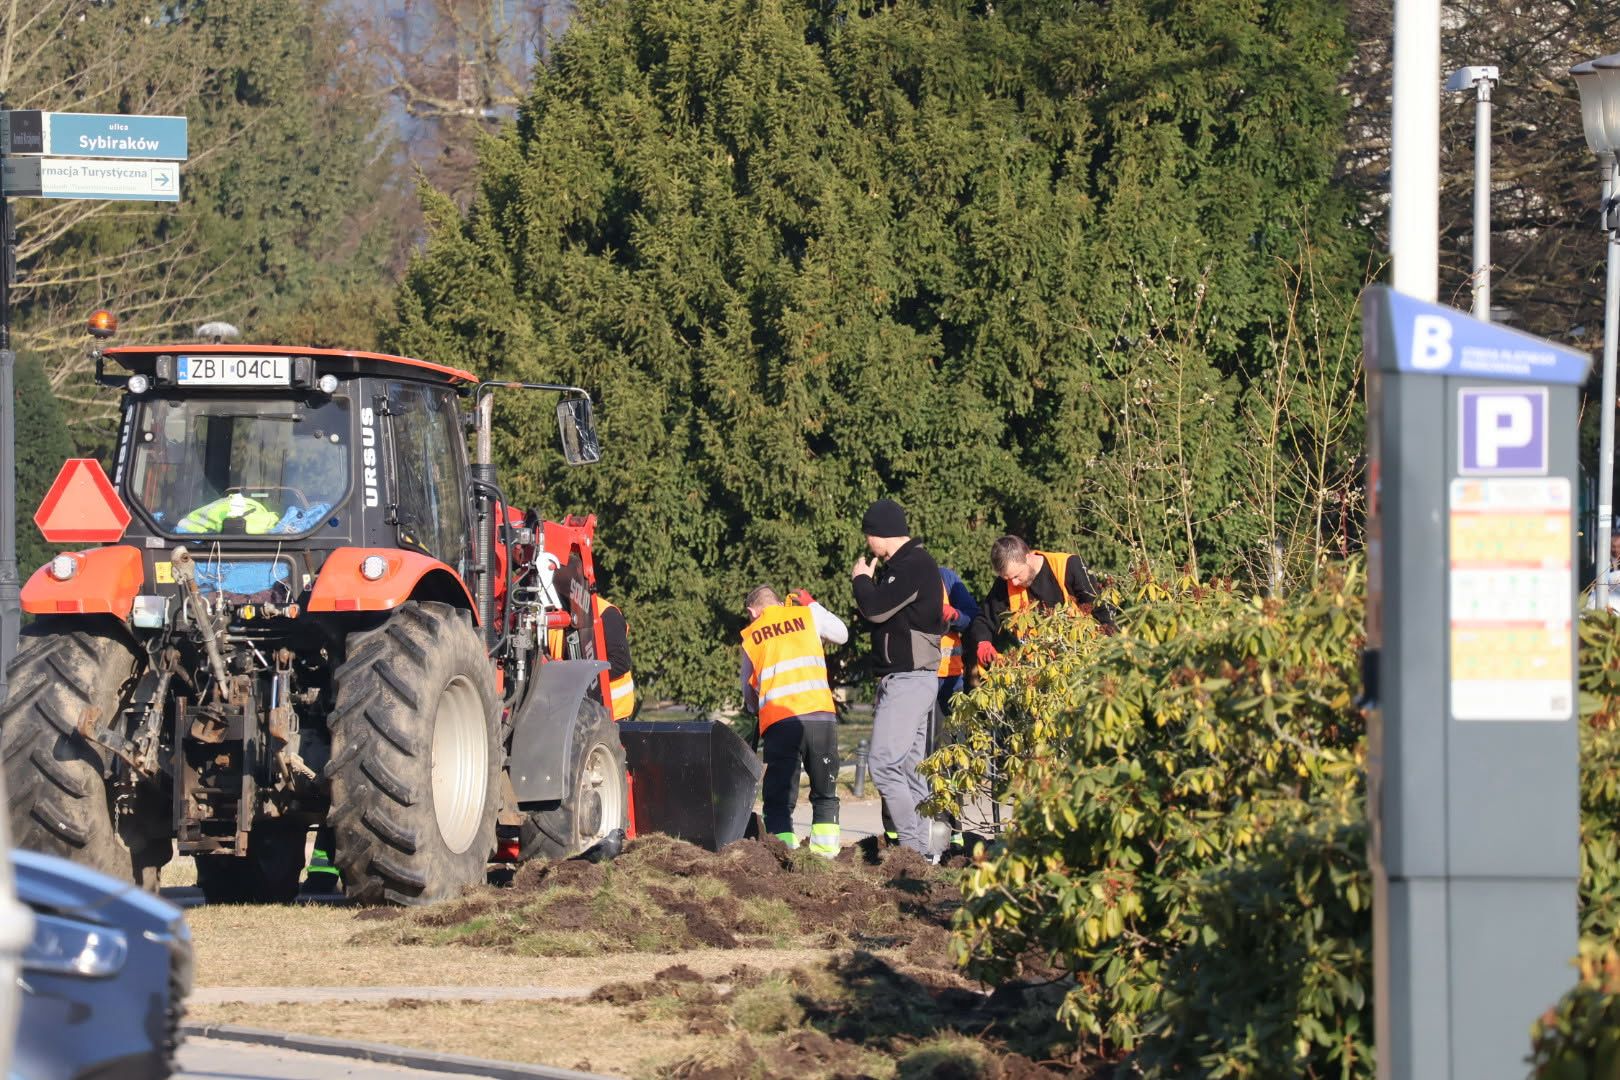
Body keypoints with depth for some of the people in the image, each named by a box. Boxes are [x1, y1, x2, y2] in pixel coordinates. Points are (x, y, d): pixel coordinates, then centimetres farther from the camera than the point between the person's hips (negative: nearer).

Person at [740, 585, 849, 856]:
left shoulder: (750, 637, 16)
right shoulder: (807, 614, 13)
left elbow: (748, 695, 22)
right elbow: (841, 634, 29)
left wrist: (754, 708, 42)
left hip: (778, 722, -1)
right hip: (821, 716, 1)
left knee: (779, 801, 4)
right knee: (825, 795, 14)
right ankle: (825, 851, 3)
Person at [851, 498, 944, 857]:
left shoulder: (915, 566, -14)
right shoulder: (902, 566, 18)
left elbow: (876, 609, -20)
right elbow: (877, 612, 21)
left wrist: (861, 580, -3)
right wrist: (867, 583, 8)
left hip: (910, 679, -11)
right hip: (899, 678, 11)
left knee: (884, 763, -16)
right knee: (909, 767, 9)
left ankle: (913, 844, -19)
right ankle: (921, 848, 9)